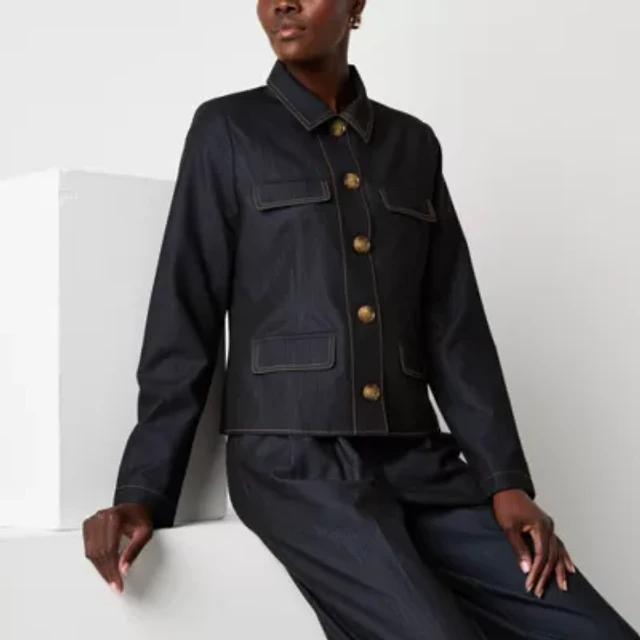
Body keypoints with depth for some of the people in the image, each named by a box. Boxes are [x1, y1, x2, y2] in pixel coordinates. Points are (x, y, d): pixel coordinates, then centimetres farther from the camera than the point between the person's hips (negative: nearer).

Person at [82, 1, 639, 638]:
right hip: (292, 457, -4)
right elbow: (184, 320, 2)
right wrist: (143, 488, -6)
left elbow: (456, 328, 13)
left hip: (417, 460, 4)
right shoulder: (227, 131, 6)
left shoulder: (413, 144, 16)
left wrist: (504, 479, 2)